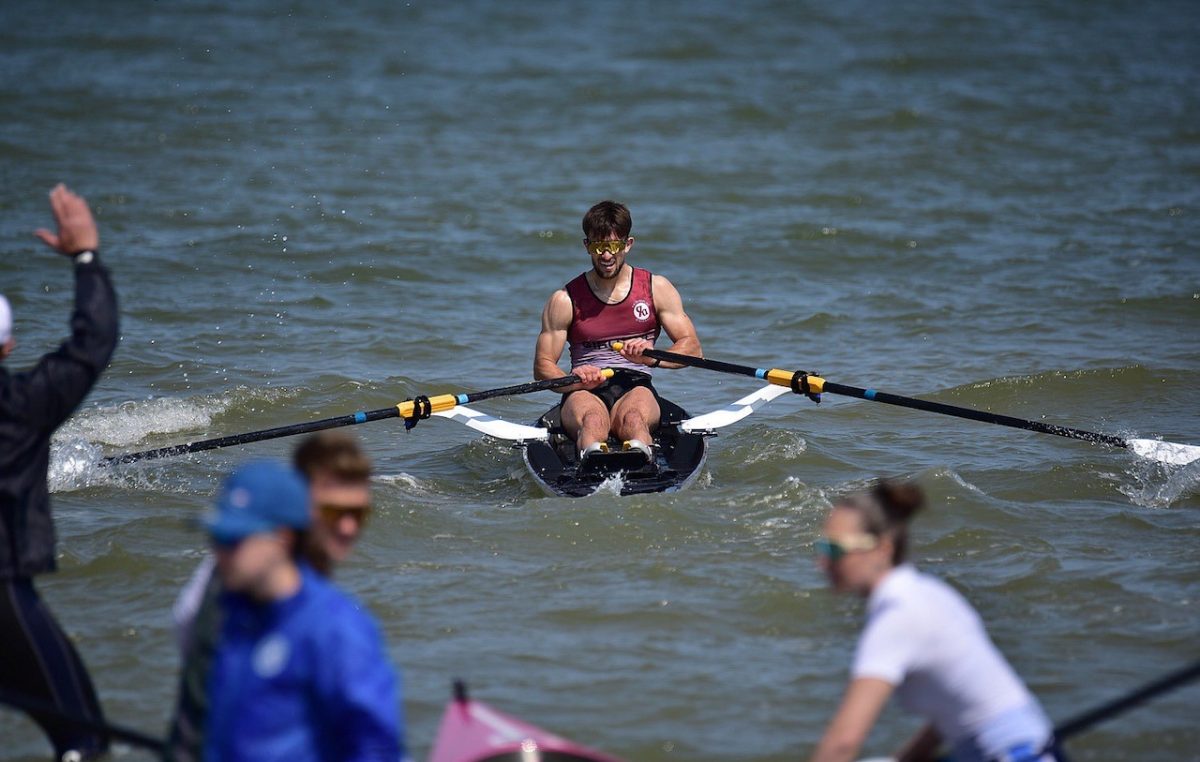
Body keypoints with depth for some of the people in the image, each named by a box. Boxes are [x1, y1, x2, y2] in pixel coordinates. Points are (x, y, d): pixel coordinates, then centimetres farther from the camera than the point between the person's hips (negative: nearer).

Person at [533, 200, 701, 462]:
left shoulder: (655, 288, 12)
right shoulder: (565, 300, 9)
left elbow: (692, 348, 8)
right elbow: (542, 366, 6)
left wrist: (653, 357, -14)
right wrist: (574, 381, -17)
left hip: (636, 386, 1)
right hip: (585, 392, 0)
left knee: (633, 416, -37)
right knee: (593, 418, -38)